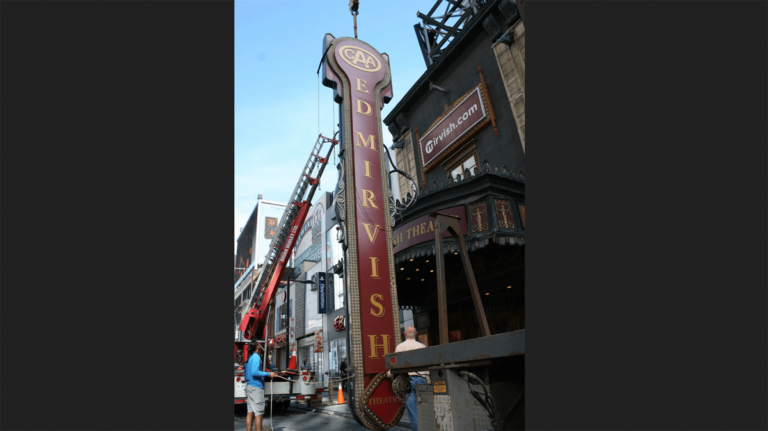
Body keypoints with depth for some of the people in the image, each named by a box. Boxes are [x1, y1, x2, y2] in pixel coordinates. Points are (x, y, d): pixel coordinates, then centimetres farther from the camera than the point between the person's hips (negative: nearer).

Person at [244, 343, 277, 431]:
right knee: (258, 413, -5)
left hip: (248, 387, 9)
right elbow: (254, 372, -21)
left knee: (250, 412, 8)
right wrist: (268, 374, -19)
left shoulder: (249, 358, 17)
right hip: (256, 387, -9)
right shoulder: (256, 357, -10)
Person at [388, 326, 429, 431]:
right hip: (421, 379, 2)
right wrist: (427, 380, 17)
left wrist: (389, 373, 19)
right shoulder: (422, 346, 9)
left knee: (411, 408, -1)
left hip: (407, 378, -2)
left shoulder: (400, 346, 3)